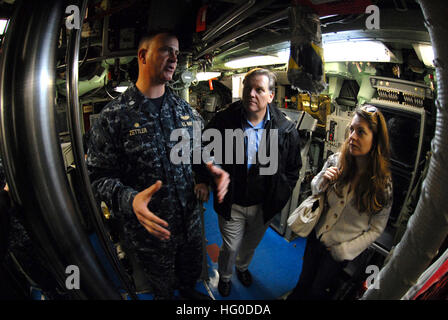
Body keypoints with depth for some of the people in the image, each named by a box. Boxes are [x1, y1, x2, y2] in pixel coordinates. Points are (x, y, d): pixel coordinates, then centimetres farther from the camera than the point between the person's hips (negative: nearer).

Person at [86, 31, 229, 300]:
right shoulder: (114, 116, -16)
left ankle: (187, 291, 62)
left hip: (191, 220, 5)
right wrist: (129, 200, -34)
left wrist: (210, 169, -12)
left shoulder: (183, 108, 1)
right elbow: (99, 176, -15)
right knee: (163, 286, 23)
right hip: (150, 228, -4)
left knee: (192, 271, 30)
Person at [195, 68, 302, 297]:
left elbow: (293, 168, 1)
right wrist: (203, 180, -12)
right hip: (231, 204, -2)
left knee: (251, 244, 26)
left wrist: (280, 197, -5)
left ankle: (242, 267, 60)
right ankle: (224, 276, 48)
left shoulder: (286, 130, -12)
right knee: (230, 247, 14)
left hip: (264, 206, 2)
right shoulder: (223, 121, -16)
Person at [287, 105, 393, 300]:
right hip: (317, 236, 2)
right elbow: (315, 190, 3)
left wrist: (343, 250, -11)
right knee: (303, 282, 20)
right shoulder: (336, 161, -14)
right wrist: (322, 180, -20)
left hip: (341, 251, -2)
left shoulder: (383, 183, -19)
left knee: (316, 291, 17)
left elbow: (376, 229, -9)